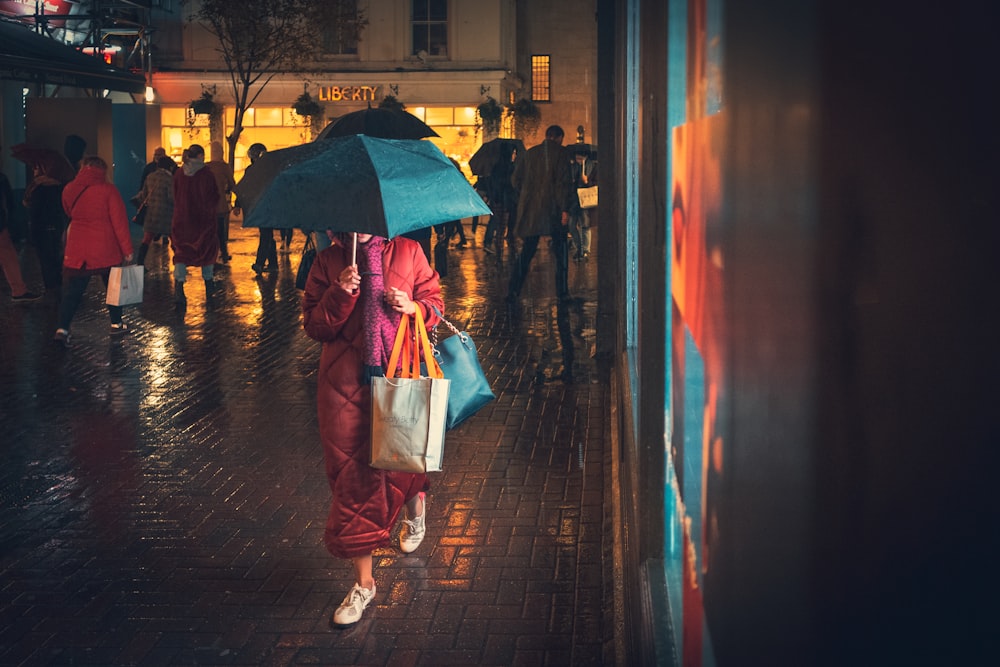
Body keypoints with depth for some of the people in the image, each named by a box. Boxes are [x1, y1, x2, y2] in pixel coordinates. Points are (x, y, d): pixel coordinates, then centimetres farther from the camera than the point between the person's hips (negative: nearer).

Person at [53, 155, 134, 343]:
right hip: (106, 250, -2)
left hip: (76, 250, 3)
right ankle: (116, 324, 25)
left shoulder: (69, 190, 3)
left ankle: (62, 328, -10)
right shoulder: (108, 189, -10)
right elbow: (119, 222, -11)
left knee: (72, 291, 3)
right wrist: (127, 250, -7)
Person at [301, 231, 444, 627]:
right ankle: (363, 583, 7)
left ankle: (415, 507, 50)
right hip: (345, 383, 0)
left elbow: (435, 303, 10)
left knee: (403, 459, 7)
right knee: (352, 475, -1)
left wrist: (414, 308, -11)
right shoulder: (327, 263, 4)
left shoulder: (408, 252, 4)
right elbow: (314, 327, -1)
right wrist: (340, 294, -16)